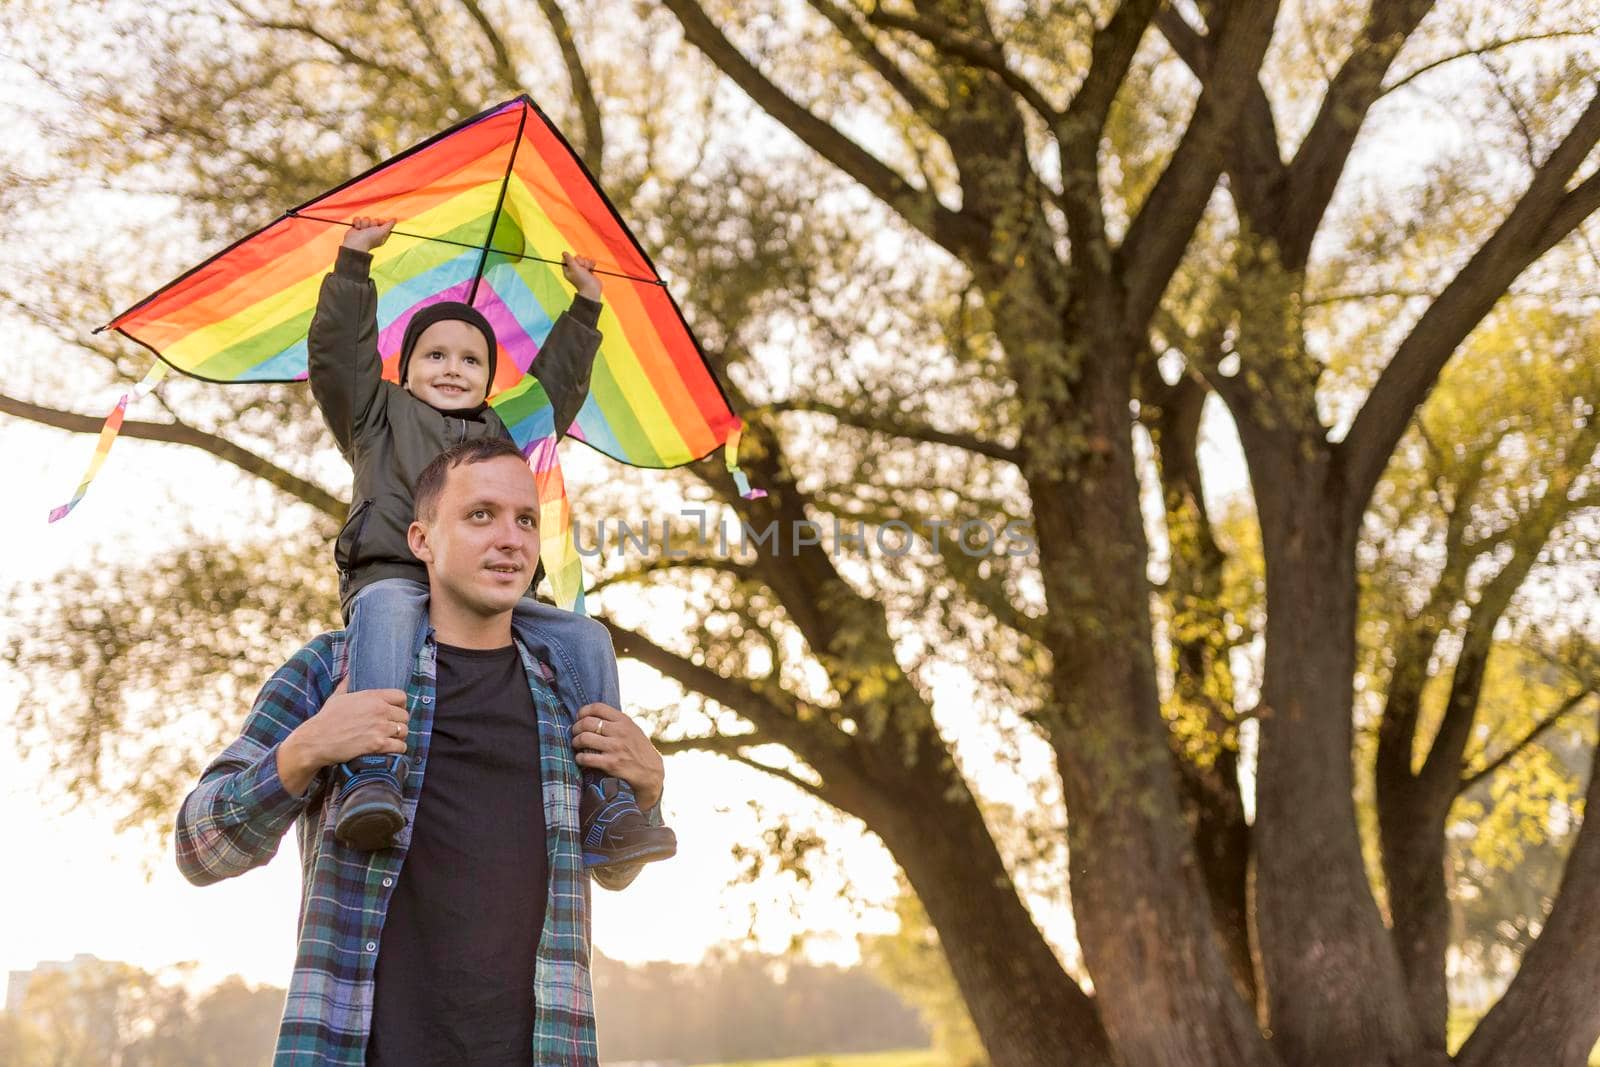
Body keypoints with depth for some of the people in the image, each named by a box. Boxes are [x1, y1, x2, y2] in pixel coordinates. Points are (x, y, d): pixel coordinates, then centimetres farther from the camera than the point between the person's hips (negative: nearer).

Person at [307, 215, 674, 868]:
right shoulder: (383, 415, 23)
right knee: (384, 613, -41)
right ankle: (371, 773, -54)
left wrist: (584, 307, 42)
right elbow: (336, 353, 13)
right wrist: (353, 263, 10)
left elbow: (557, 385, 42)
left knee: (584, 639, -19)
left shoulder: (503, 432, 32)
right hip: (394, 577, -4)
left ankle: (604, 809, -22)